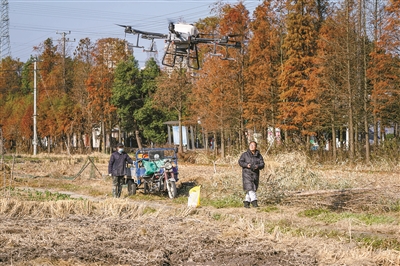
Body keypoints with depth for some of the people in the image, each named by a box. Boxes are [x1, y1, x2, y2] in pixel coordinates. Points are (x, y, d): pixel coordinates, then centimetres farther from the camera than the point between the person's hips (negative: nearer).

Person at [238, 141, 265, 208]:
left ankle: (246, 203, 15)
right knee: (249, 188, -17)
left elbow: (262, 164, 1)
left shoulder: (259, 155, 8)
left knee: (253, 189, 5)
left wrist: (258, 166, -21)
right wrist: (246, 165, -22)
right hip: (247, 173, -4)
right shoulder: (245, 154, 3)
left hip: (255, 174, 4)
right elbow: (240, 162, -4)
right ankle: (254, 202, -23)